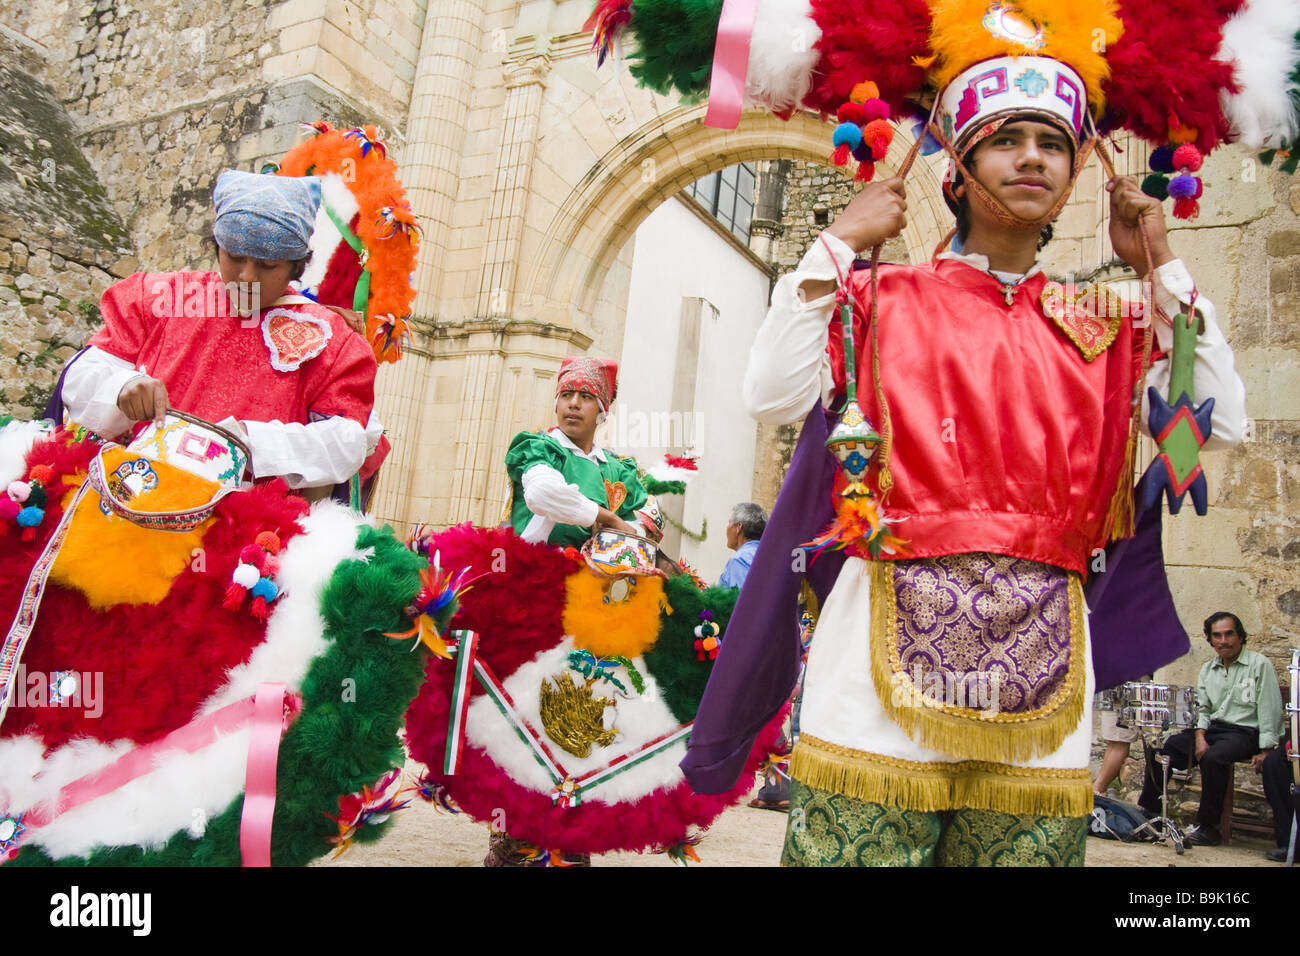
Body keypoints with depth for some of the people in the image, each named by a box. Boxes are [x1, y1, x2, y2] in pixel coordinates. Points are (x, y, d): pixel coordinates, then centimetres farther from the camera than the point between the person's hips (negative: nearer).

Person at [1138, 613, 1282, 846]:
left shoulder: (1259, 664, -2)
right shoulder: (1207, 669, 15)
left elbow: (1270, 711, -7)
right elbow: (1202, 708, 9)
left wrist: (1266, 751, -14)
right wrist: (1200, 737, -10)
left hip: (1244, 732, -6)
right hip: (1211, 728, 6)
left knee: (1213, 757, -35)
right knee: (1161, 748, -14)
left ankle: (1208, 827, -22)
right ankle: (1149, 812, -6)